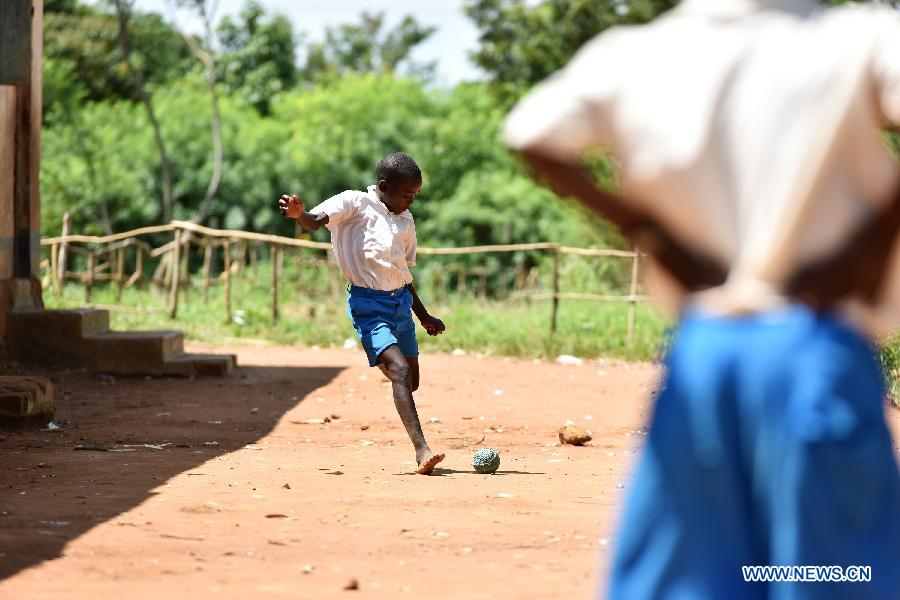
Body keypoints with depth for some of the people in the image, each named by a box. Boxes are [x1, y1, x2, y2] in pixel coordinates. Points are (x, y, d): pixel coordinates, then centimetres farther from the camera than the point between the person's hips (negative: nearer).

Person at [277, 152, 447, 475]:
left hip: (401, 303, 7)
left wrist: (424, 317, 27)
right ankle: (421, 450, -28)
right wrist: (298, 214, -42)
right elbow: (316, 220, -19)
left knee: (411, 380, 12)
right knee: (400, 370, -21)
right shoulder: (355, 203, -3)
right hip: (369, 304, -7)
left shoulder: (406, 222, 15)